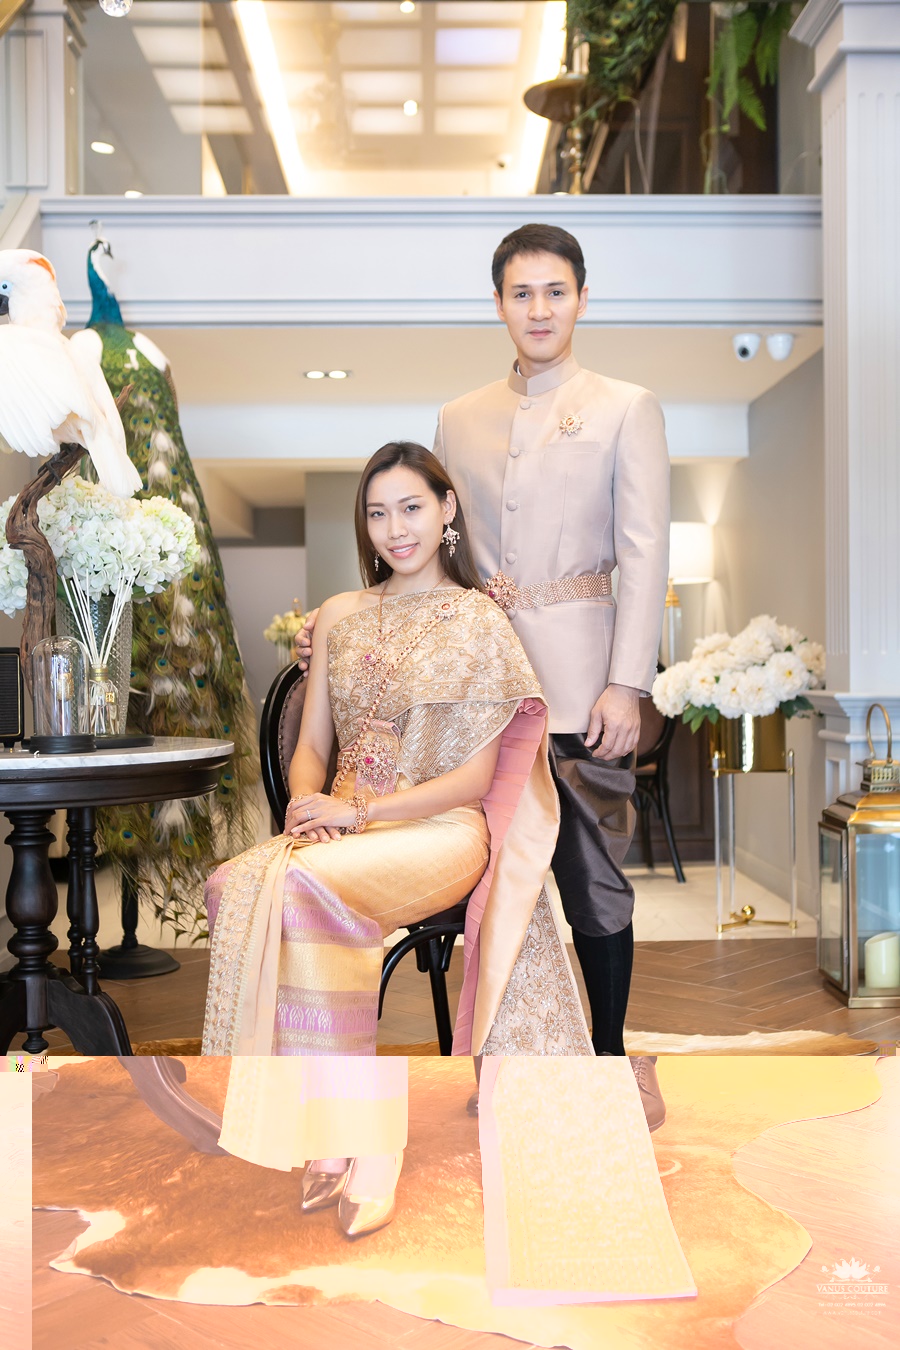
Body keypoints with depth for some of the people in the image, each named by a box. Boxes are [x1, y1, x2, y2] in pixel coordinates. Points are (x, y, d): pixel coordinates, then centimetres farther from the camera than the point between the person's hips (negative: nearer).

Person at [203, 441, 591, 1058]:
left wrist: (359, 811, -14)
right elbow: (312, 745, 15)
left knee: (303, 885, -33)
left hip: (442, 828, -4)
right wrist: (306, 803, -8)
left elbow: (475, 778, -4)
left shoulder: (478, 620, 1)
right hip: (344, 827, 4)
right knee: (238, 881, -28)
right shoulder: (339, 615, 16)